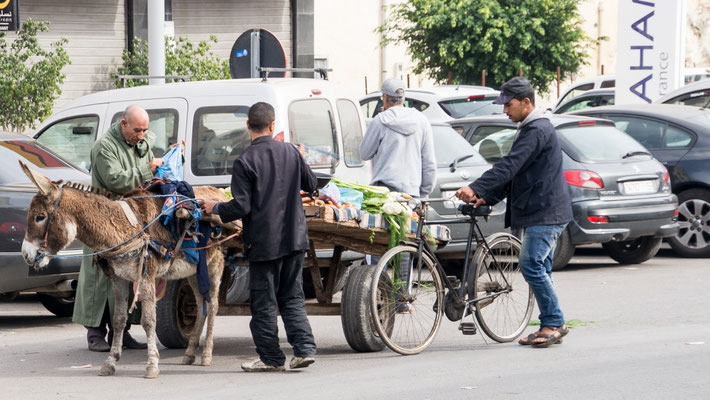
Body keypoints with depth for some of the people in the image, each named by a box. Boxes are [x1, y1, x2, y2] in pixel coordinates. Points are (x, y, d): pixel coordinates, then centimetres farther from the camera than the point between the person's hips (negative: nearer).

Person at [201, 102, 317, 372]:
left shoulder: (245, 161, -13)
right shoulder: (291, 152, 1)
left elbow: (241, 207, -15)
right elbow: (311, 184, 15)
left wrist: (215, 208, 3)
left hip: (263, 242, -5)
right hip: (294, 238, 5)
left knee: (264, 302, 5)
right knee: (293, 297, 14)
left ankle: (271, 357, 9)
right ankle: (304, 348, 4)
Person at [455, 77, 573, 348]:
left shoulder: (537, 130, -16)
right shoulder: (531, 129, 19)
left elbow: (509, 166, -26)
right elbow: (514, 172, 21)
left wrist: (475, 188, -32)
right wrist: (487, 198, 12)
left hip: (545, 213, -11)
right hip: (539, 213, 11)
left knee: (532, 265, -14)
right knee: (539, 269, 11)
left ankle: (553, 323, -8)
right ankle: (551, 326, 16)